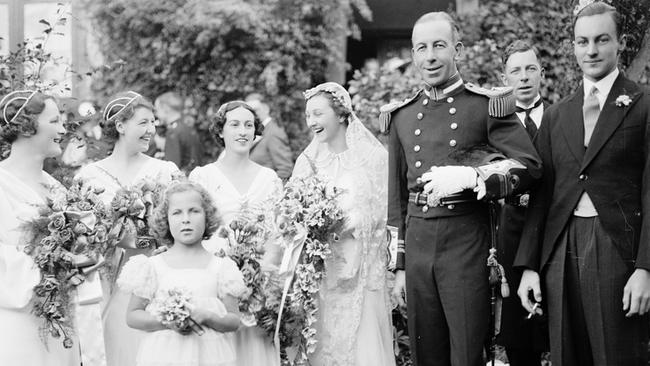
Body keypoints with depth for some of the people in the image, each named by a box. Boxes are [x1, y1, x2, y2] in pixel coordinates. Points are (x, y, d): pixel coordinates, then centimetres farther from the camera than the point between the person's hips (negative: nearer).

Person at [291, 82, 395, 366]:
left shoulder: (373, 157, 0)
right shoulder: (307, 161, 10)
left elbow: (381, 212, -5)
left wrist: (340, 224, -16)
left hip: (360, 270, -3)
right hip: (317, 270, 3)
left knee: (362, 341, -4)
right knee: (323, 340, 2)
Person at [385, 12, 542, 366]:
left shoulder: (488, 105, -1)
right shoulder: (401, 116, 12)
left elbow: (530, 166, -8)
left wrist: (470, 177, -22)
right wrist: (398, 266, 13)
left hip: (466, 243, -4)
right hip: (417, 244, 4)